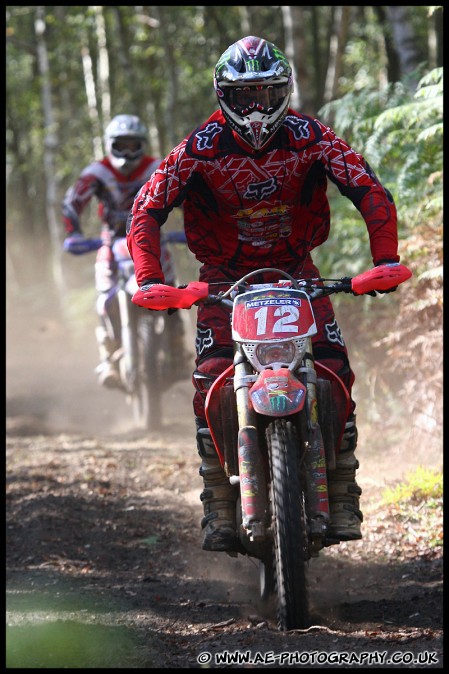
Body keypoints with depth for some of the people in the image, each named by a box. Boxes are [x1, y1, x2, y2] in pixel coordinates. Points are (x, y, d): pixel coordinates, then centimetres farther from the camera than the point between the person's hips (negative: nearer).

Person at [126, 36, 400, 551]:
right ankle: (218, 504, -11)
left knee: (336, 370, -17)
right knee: (211, 379, -19)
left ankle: (342, 495, -8)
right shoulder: (202, 148, -15)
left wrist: (385, 258, -31)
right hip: (225, 277, -1)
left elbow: (371, 193, -16)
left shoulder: (309, 137, -13)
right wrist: (149, 278, -32)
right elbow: (146, 209, -17)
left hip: (296, 271, 1)